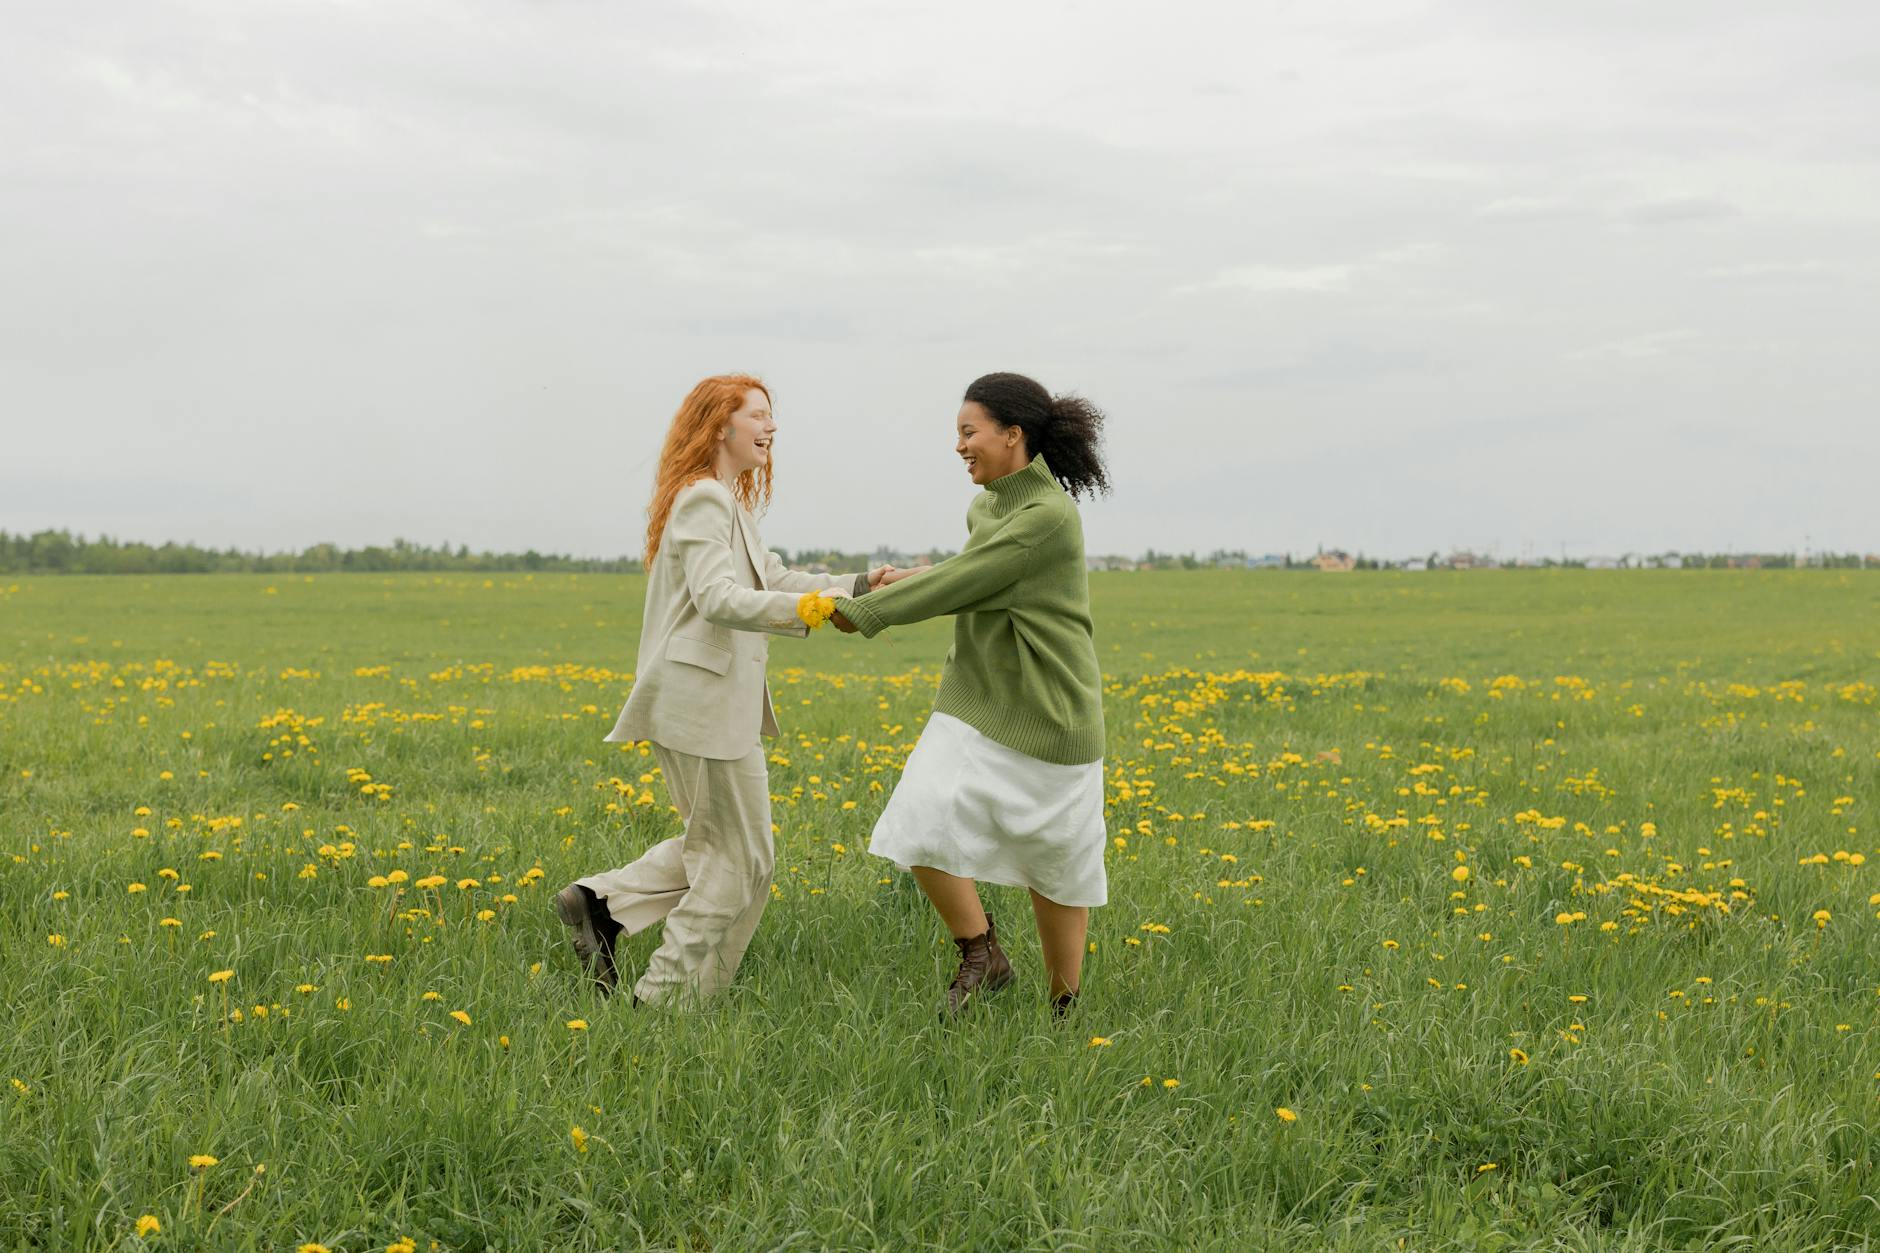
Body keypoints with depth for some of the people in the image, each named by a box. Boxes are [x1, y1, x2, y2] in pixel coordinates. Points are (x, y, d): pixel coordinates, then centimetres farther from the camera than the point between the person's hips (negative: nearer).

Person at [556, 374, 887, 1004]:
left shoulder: (727, 502, 20)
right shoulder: (705, 500, -13)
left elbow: (773, 580, 17)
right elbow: (718, 598, -26)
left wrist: (859, 586, 6)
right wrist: (810, 608, -35)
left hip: (709, 701, 10)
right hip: (705, 701, -10)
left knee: (713, 845, 18)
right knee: (739, 859, -2)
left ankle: (600, 902, 11)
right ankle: (665, 998, 4)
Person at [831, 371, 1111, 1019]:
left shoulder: (1047, 516, -20)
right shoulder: (991, 505, 8)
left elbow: (963, 585, -20)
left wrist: (863, 611, -10)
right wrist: (919, 577, 9)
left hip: (1047, 719, -7)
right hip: (980, 705, 7)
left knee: (1057, 861, 8)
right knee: (922, 821, -13)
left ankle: (1065, 1003, 25)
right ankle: (981, 953, 5)